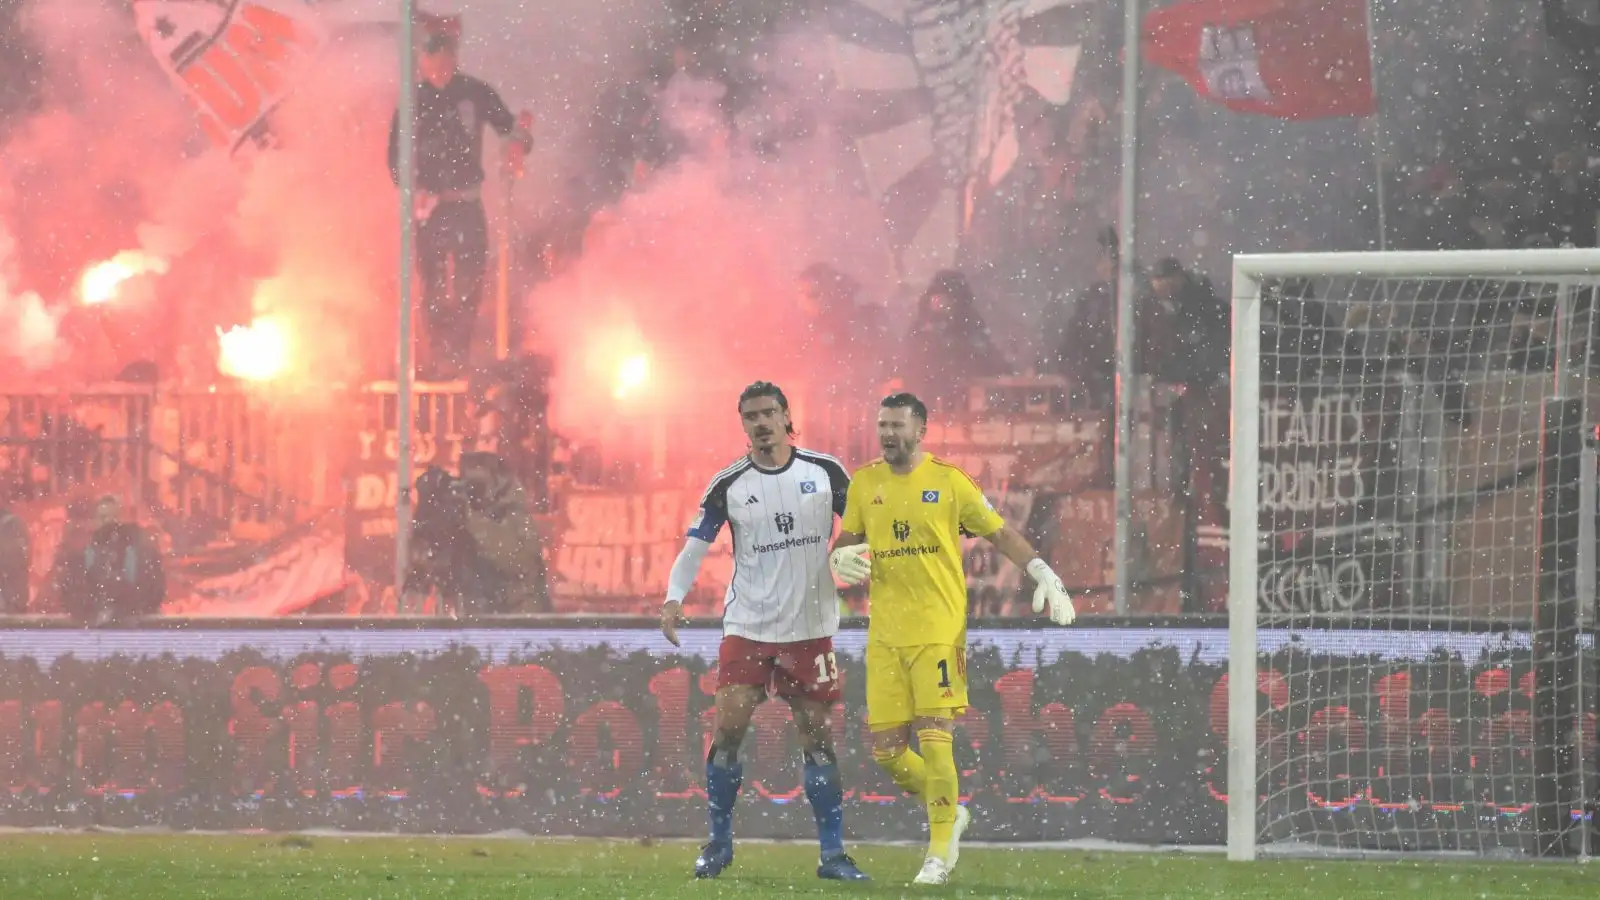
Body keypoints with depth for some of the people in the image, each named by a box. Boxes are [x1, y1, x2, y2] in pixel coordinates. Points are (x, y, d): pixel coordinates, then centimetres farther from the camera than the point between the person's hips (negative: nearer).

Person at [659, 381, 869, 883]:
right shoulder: (728, 485, -1)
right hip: (747, 627, 0)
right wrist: (674, 597, -16)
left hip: (810, 628, 0)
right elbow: (695, 547, 0)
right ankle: (719, 843, 8)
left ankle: (833, 853, 7)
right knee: (728, 729, -7)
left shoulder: (824, 472, 0)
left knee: (817, 737, 1)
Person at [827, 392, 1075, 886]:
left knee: (934, 740, -13)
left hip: (939, 631, -4)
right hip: (885, 636, 4)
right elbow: (845, 543, 20)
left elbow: (1001, 534, 5)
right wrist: (840, 559, -4)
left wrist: (1044, 576, -5)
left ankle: (940, 852, -3)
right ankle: (948, 813, 27)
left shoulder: (949, 482, -2)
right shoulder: (864, 483, 9)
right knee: (886, 749, 1)